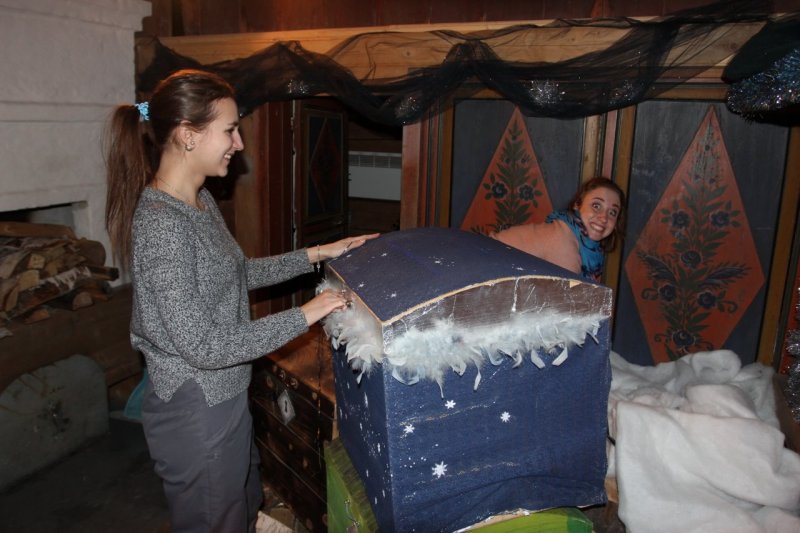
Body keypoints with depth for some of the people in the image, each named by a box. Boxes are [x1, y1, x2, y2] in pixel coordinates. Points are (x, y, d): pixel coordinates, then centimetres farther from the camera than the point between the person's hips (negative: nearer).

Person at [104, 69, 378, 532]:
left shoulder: (200, 201, 2)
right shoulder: (160, 224, -27)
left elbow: (235, 273, 15)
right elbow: (203, 346, -28)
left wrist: (317, 254, 8)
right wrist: (304, 316, -22)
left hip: (225, 397, 9)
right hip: (195, 412, -9)